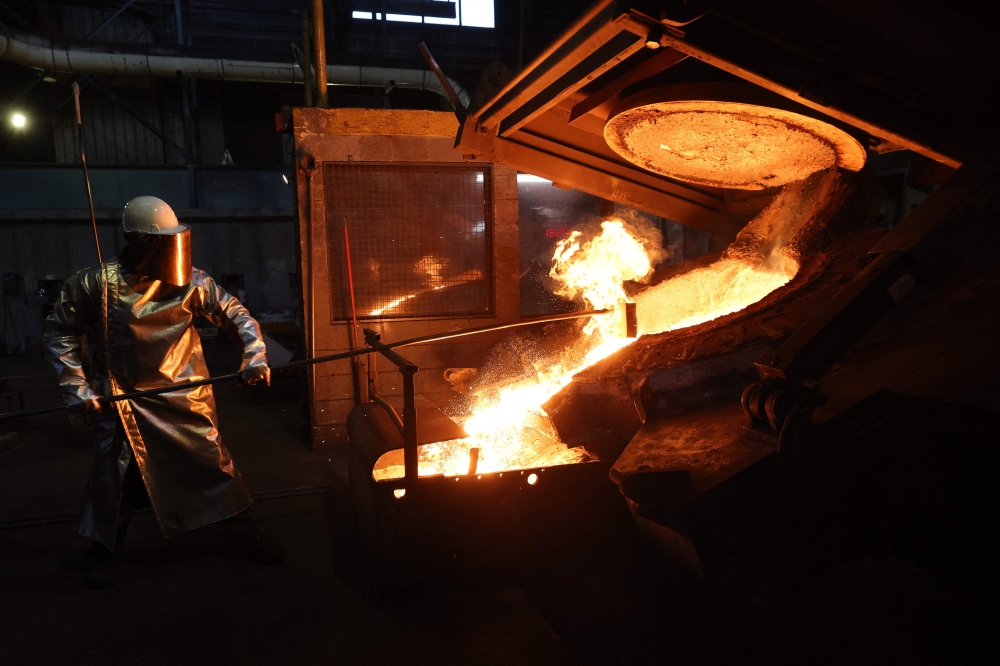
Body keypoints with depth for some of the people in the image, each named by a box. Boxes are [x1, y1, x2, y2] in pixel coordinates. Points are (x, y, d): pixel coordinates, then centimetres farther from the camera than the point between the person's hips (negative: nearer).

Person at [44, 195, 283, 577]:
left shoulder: (190, 282, -9)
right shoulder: (96, 284, -10)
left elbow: (235, 314, 0)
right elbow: (60, 332, 0)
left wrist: (254, 355, -14)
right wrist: (76, 388, -5)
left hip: (185, 398, 1)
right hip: (123, 400, 0)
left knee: (214, 464, 6)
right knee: (115, 476, 6)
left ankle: (243, 532, 24)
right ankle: (104, 547, 31)